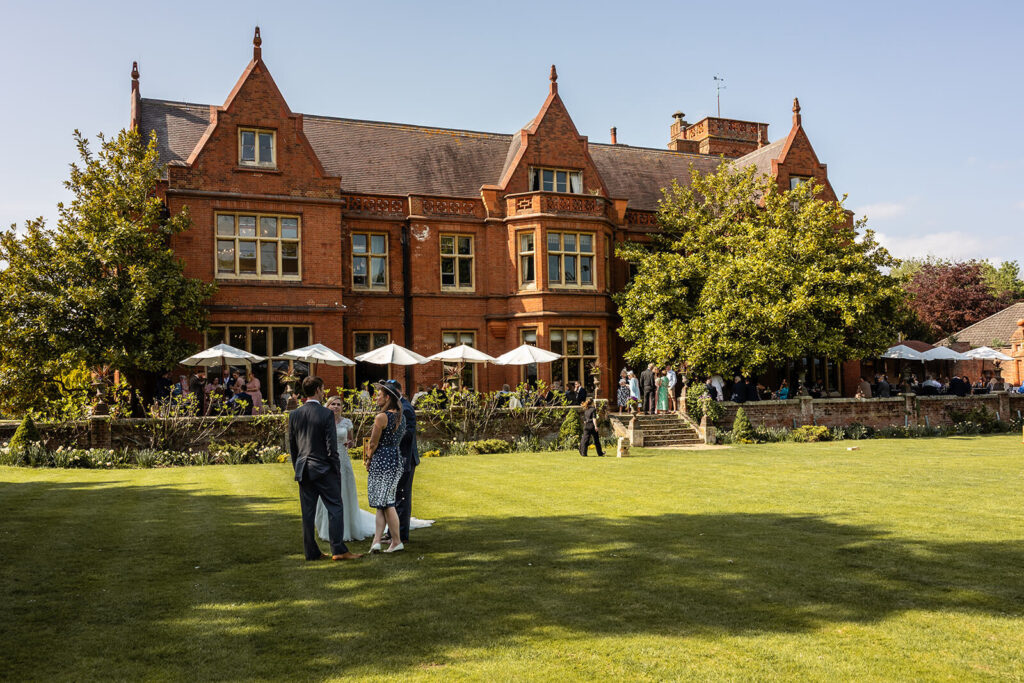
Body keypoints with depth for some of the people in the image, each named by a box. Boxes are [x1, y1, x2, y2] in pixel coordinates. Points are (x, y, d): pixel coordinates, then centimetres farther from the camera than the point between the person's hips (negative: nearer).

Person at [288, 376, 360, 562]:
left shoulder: (294, 415, 4)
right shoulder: (326, 414, -11)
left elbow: (291, 446, 9)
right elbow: (332, 447, -12)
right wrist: (337, 470, -4)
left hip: (303, 470, 5)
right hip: (324, 469, -5)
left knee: (308, 512, 8)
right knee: (335, 508, 1)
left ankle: (311, 552, 12)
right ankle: (338, 549, -3)